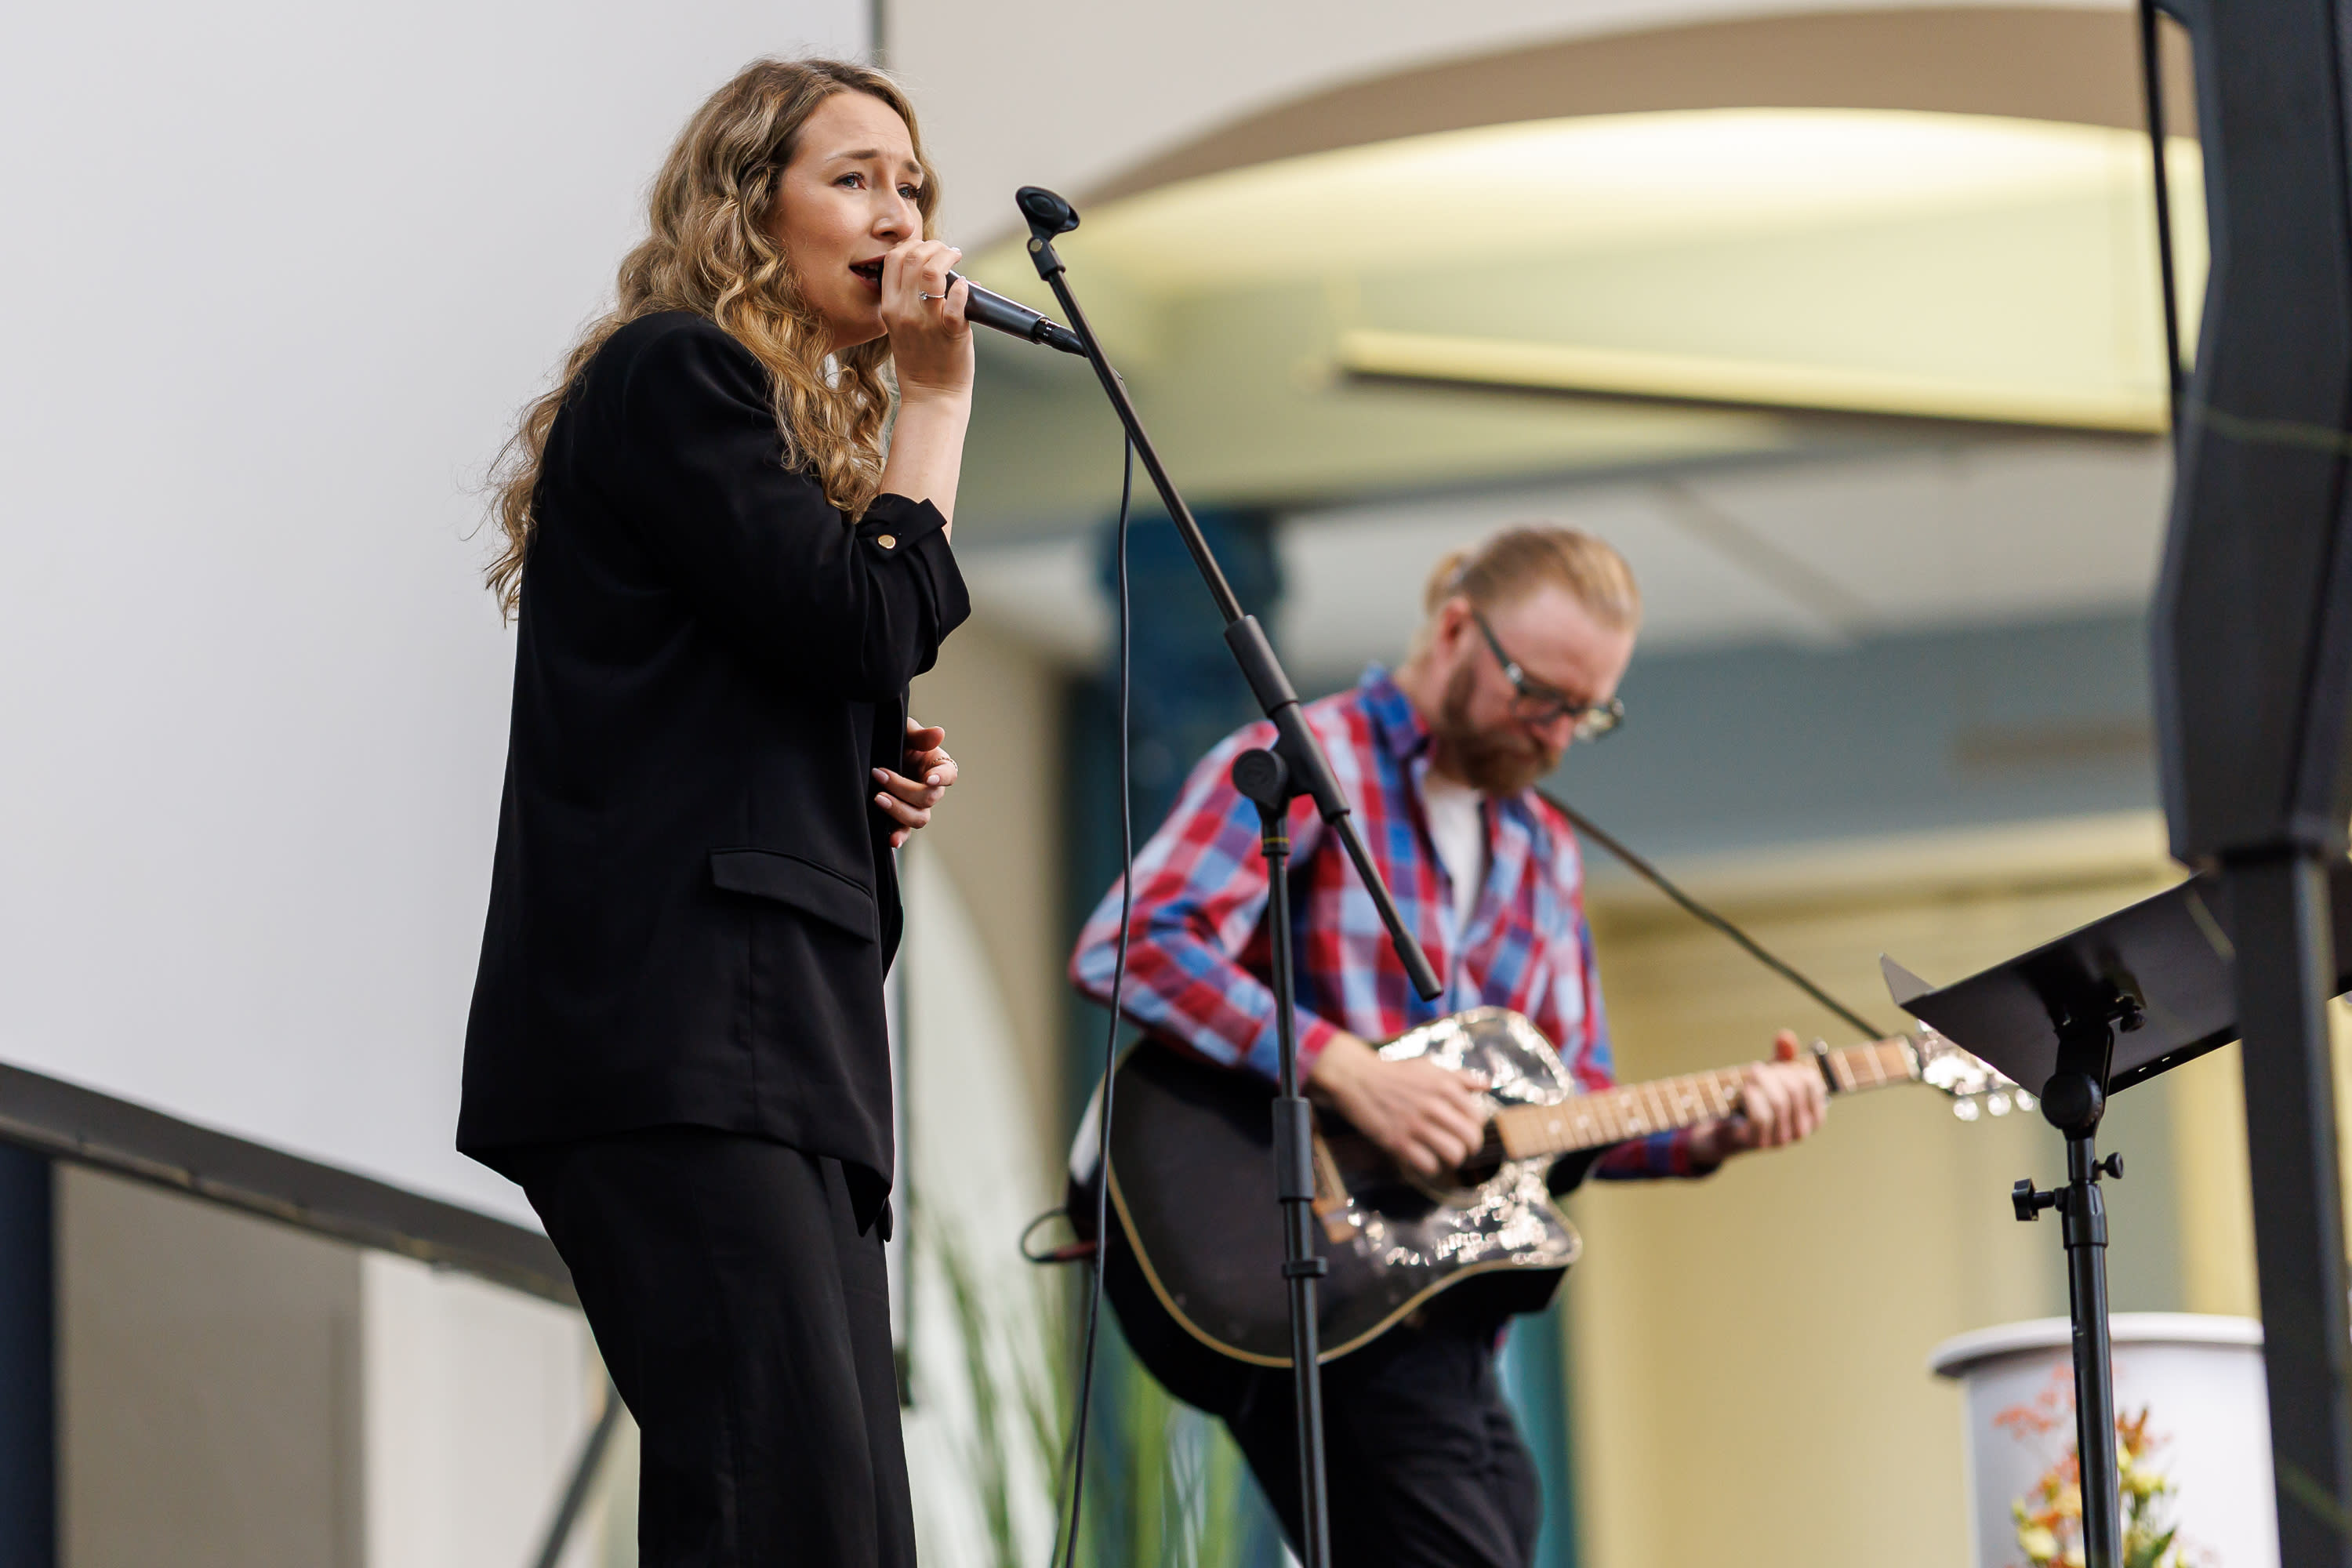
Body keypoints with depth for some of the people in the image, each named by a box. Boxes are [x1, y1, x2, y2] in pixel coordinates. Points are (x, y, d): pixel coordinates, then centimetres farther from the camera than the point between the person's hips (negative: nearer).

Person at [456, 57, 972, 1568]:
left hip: (780, 1038, 10)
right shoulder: (672, 377, 0)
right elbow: (867, 628, -10)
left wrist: (881, 782, 12)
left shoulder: (795, 434, 29)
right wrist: (936, 395, 0)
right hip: (677, 1033, -10)